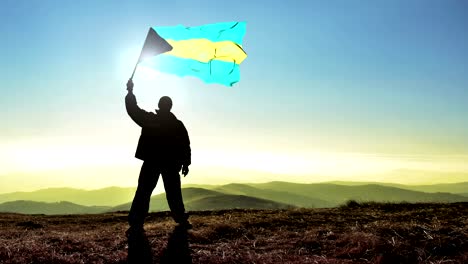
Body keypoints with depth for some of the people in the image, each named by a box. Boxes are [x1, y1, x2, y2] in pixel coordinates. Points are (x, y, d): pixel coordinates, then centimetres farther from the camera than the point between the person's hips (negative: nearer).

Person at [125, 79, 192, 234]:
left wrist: (130, 91, 15)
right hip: (171, 164, 2)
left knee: (143, 193, 0)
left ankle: (136, 224, -5)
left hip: (151, 163, -1)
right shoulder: (178, 124, 2)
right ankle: (181, 220, 17)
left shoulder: (149, 119, -3)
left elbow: (133, 110, 5)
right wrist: (185, 163, 8)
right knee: (173, 194, 11)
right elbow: (185, 145, 2)